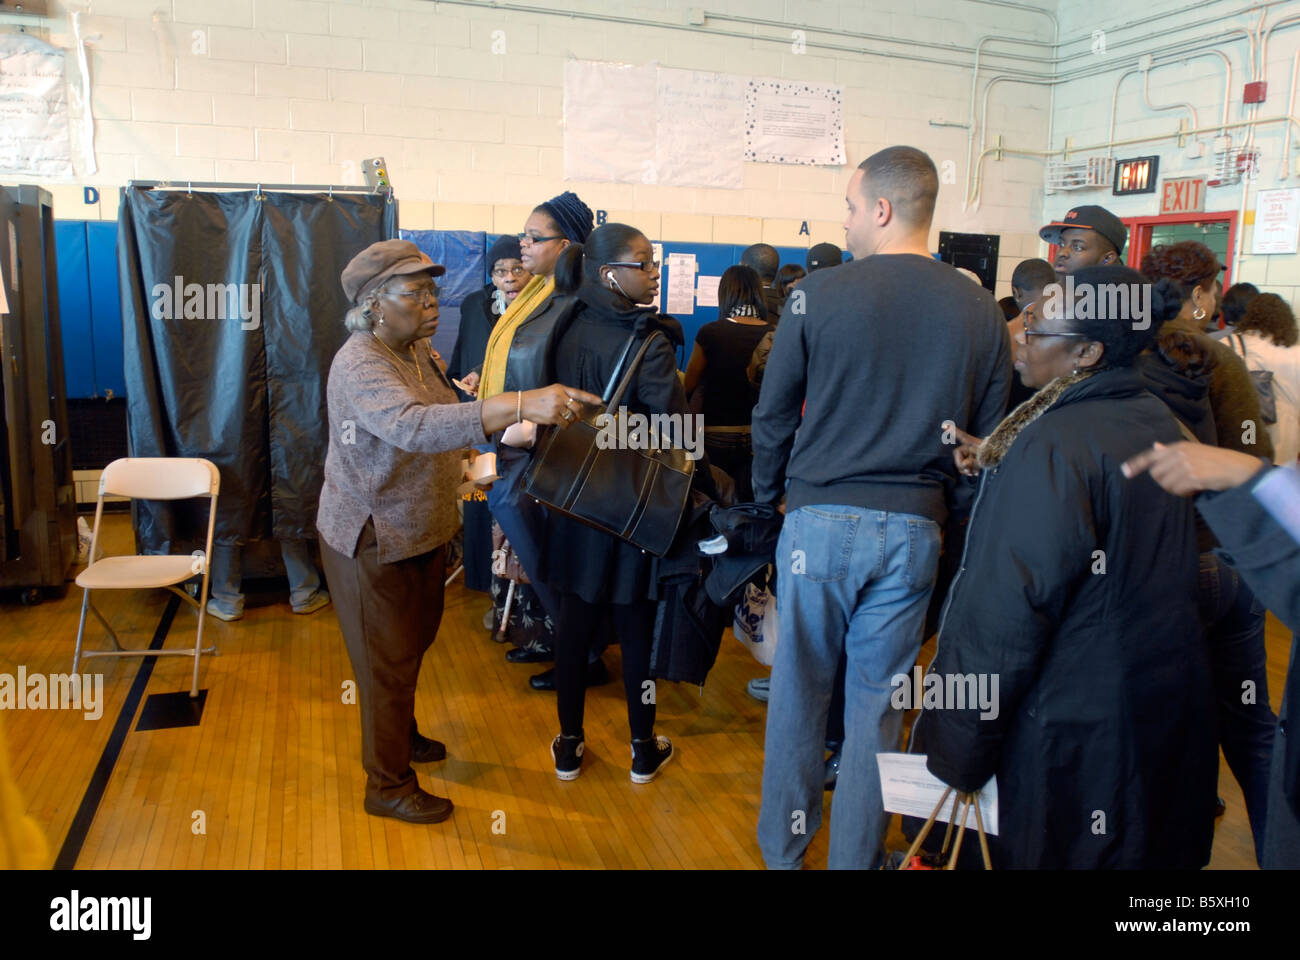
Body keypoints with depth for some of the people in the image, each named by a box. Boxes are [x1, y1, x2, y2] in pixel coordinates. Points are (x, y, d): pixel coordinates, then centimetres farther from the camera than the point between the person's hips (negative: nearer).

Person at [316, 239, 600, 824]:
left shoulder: (417, 355, 5)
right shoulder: (360, 364, -25)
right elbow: (412, 425, -45)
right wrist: (519, 404, -53)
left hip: (421, 532, 9)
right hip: (373, 541, -9)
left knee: (412, 644, 24)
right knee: (387, 662, 5)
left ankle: (401, 735, 47)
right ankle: (388, 786, 22)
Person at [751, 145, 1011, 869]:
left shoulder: (820, 294, -7)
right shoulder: (980, 311, 1)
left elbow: (773, 415, 0)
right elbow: (989, 431, 7)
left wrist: (769, 495, 15)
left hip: (821, 519, -2)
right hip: (916, 530, 2)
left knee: (799, 692, 13)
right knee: (878, 702, 13)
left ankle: (782, 850, 29)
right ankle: (856, 857, 26)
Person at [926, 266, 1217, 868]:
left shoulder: (1053, 446, -23)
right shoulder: (1159, 424, 4)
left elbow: (1005, 614, -23)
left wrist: (955, 751, -15)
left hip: (1076, 733, -8)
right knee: (1149, 851, 23)